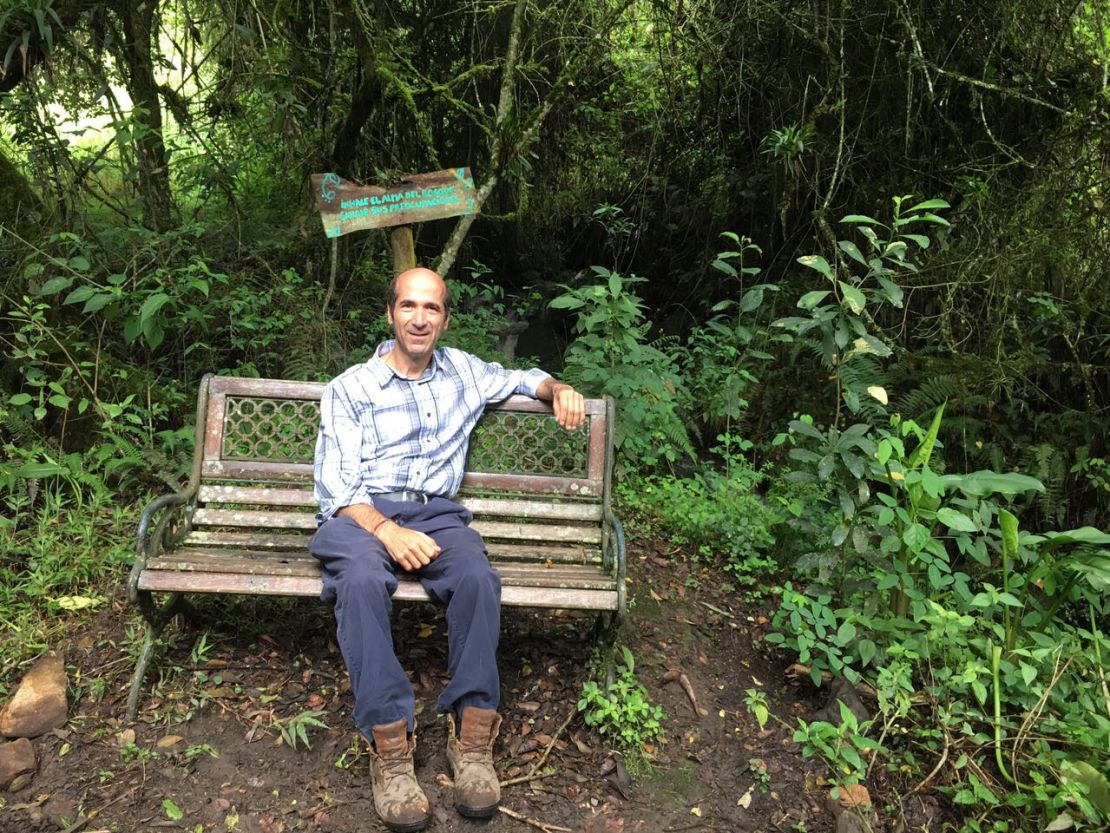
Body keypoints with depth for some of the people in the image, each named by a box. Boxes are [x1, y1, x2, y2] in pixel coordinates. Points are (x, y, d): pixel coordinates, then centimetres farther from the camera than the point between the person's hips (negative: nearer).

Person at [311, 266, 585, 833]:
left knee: (477, 576, -32)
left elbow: (521, 378, 36)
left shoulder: (463, 372, 18)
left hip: (434, 512, 2)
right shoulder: (350, 388, 7)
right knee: (363, 580, -37)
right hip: (358, 513, -2)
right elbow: (336, 485, -2)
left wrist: (557, 389, 11)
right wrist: (387, 531, -21)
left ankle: (472, 734, -26)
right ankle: (389, 746, -33)